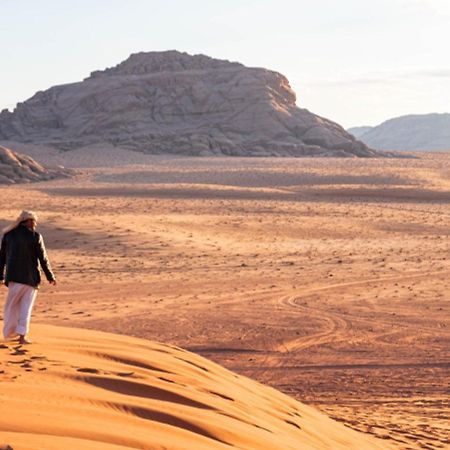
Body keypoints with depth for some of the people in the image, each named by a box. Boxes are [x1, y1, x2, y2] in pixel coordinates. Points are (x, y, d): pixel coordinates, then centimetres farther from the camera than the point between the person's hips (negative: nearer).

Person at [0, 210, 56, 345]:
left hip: (13, 275, 3)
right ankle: (22, 336, 1)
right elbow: (43, 259, -6)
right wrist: (50, 277, 5)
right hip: (30, 276, -3)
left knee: (12, 304, 17)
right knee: (26, 306, 5)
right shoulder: (35, 236, -9)